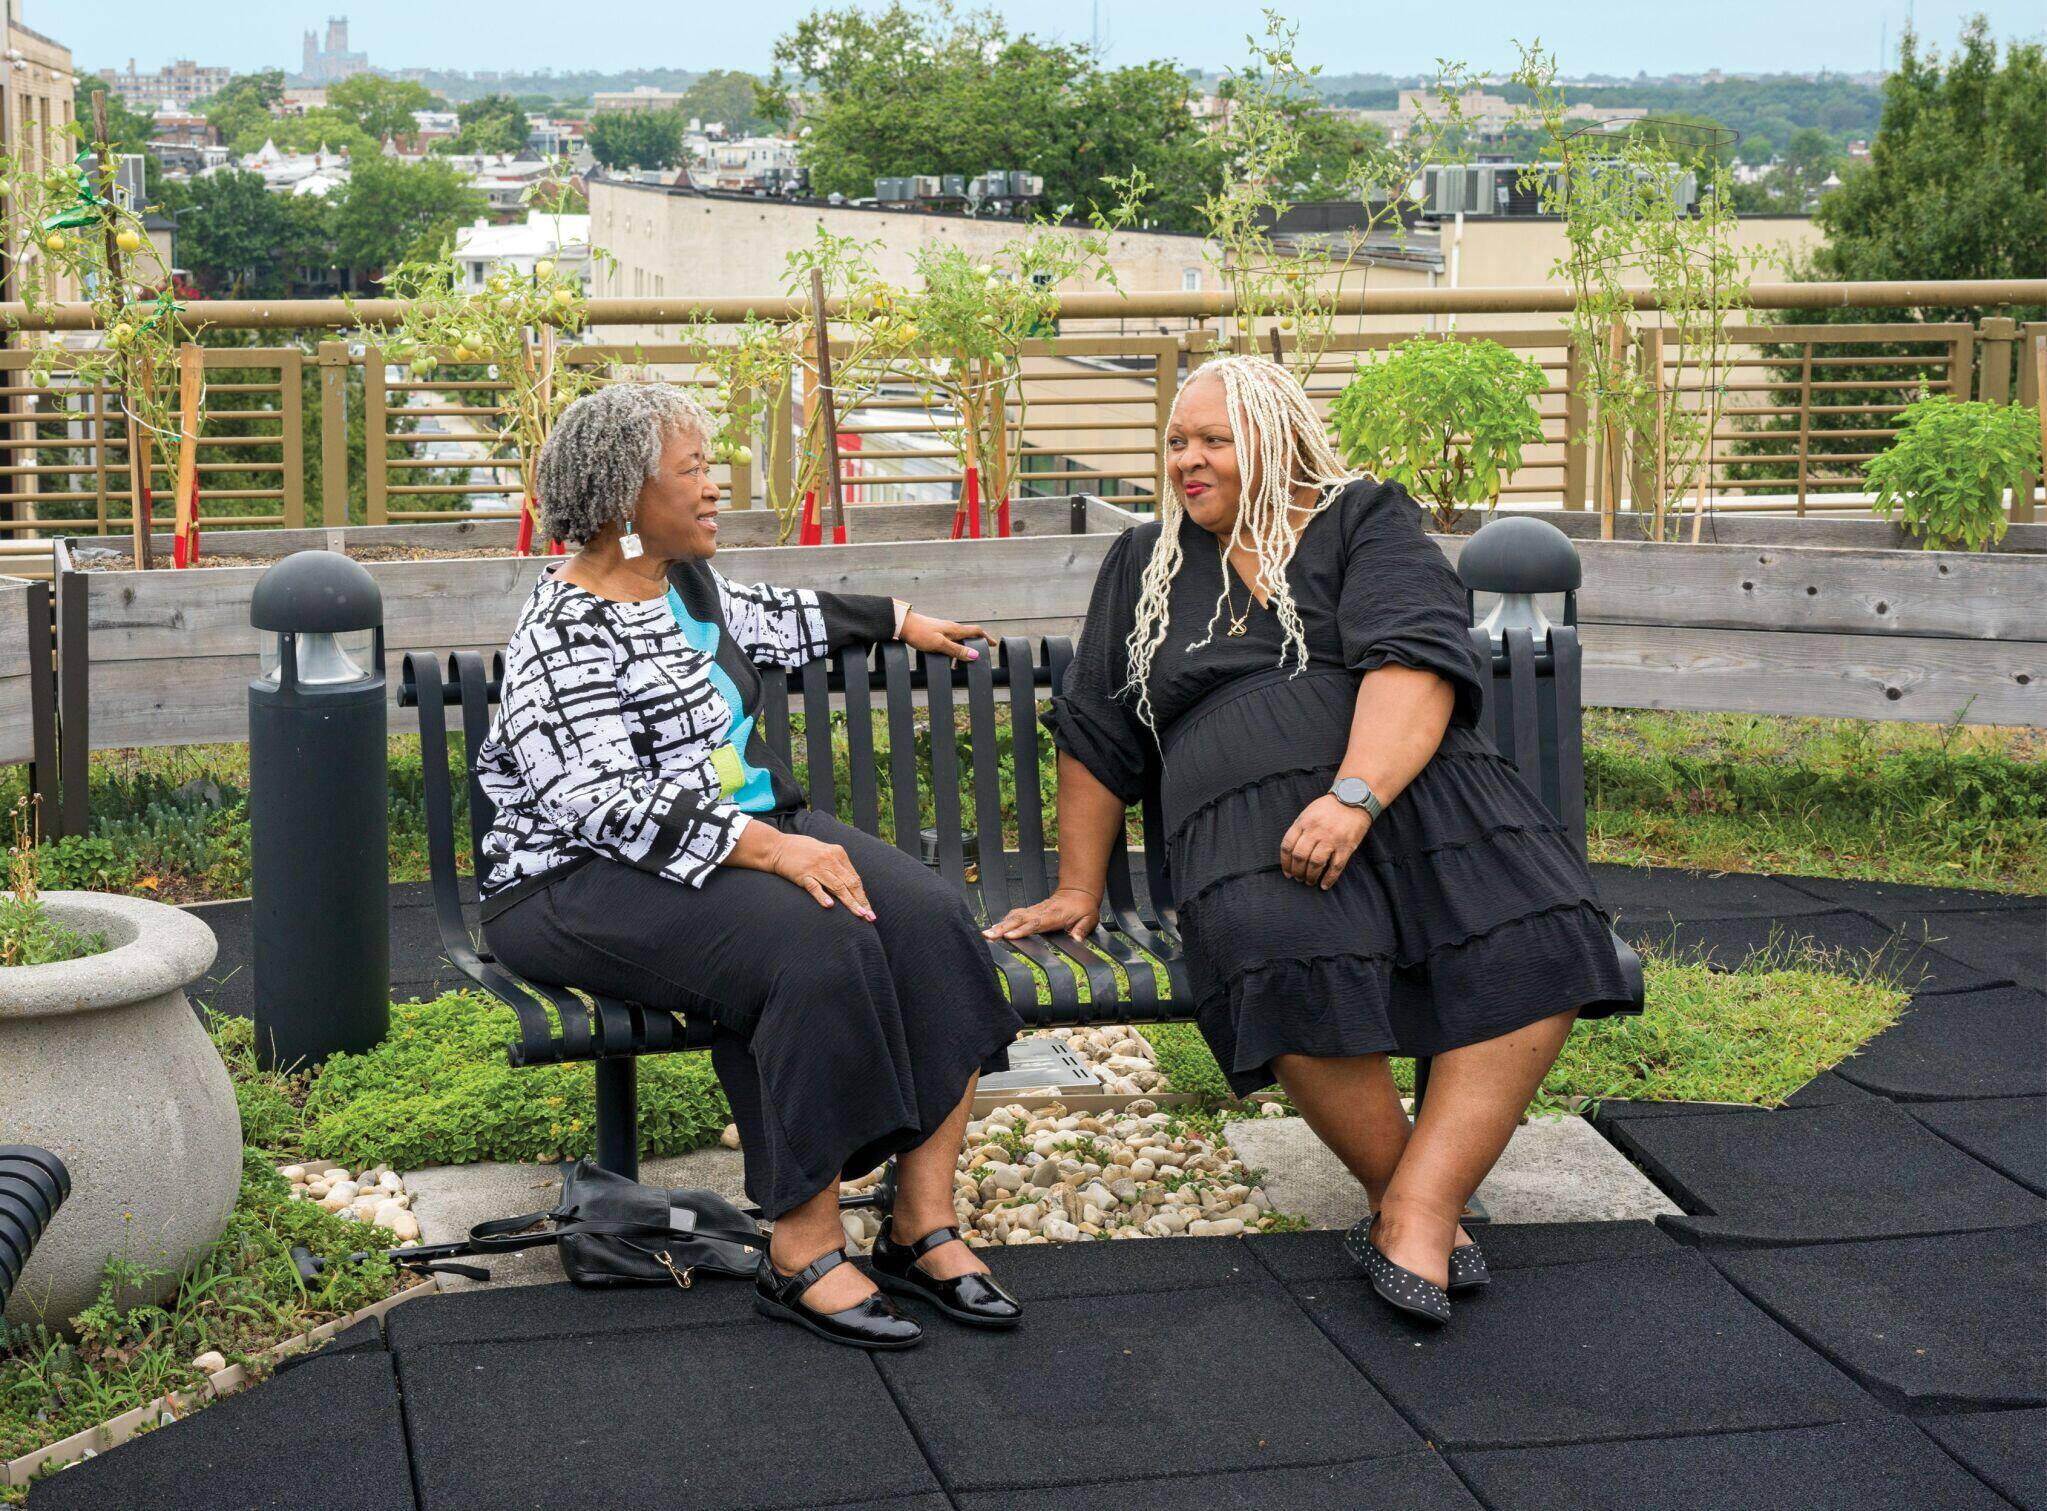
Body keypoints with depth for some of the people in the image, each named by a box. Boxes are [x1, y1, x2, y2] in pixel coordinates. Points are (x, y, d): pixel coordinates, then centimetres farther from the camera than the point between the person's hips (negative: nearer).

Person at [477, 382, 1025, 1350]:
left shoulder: (684, 580, 14)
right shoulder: (563, 634, -14)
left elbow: (767, 622, 37)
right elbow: (601, 801, -26)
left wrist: (897, 620, 47)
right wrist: (765, 847, -34)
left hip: (753, 829, 9)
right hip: (590, 881, -9)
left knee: (928, 920, -17)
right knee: (813, 947, -34)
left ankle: (923, 1228, -15)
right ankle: (802, 1256, -26)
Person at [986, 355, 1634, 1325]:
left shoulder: (1365, 523, 10)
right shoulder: (1145, 565, 22)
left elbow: (1416, 662, -7)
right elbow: (1096, 737, 25)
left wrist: (1354, 796, -22)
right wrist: (1078, 892, 22)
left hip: (1414, 792, -1)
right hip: (1249, 824, 1)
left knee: (1537, 950, -32)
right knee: (1297, 975, -35)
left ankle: (1416, 1211, -30)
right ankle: (1398, 1193, -17)